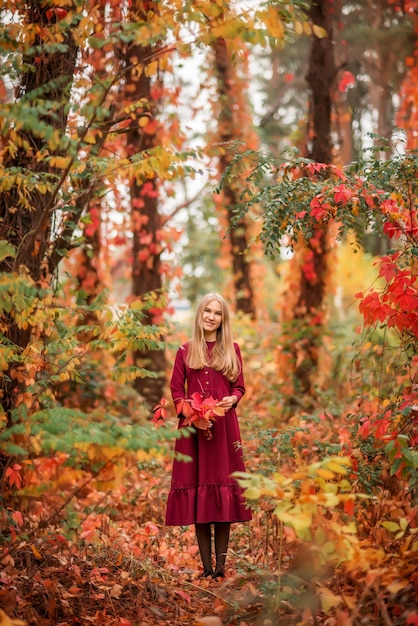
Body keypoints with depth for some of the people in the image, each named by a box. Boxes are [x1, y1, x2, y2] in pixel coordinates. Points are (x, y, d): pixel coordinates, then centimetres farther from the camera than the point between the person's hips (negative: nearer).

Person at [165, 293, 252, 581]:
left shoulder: (232, 349, 10)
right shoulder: (186, 350, 9)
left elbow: (239, 387, 10)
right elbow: (176, 389, 6)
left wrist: (232, 399, -12)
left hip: (224, 426, 0)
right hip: (193, 427, 0)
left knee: (223, 488, -3)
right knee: (197, 489, -1)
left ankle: (221, 565, -2)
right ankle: (206, 565, 3)